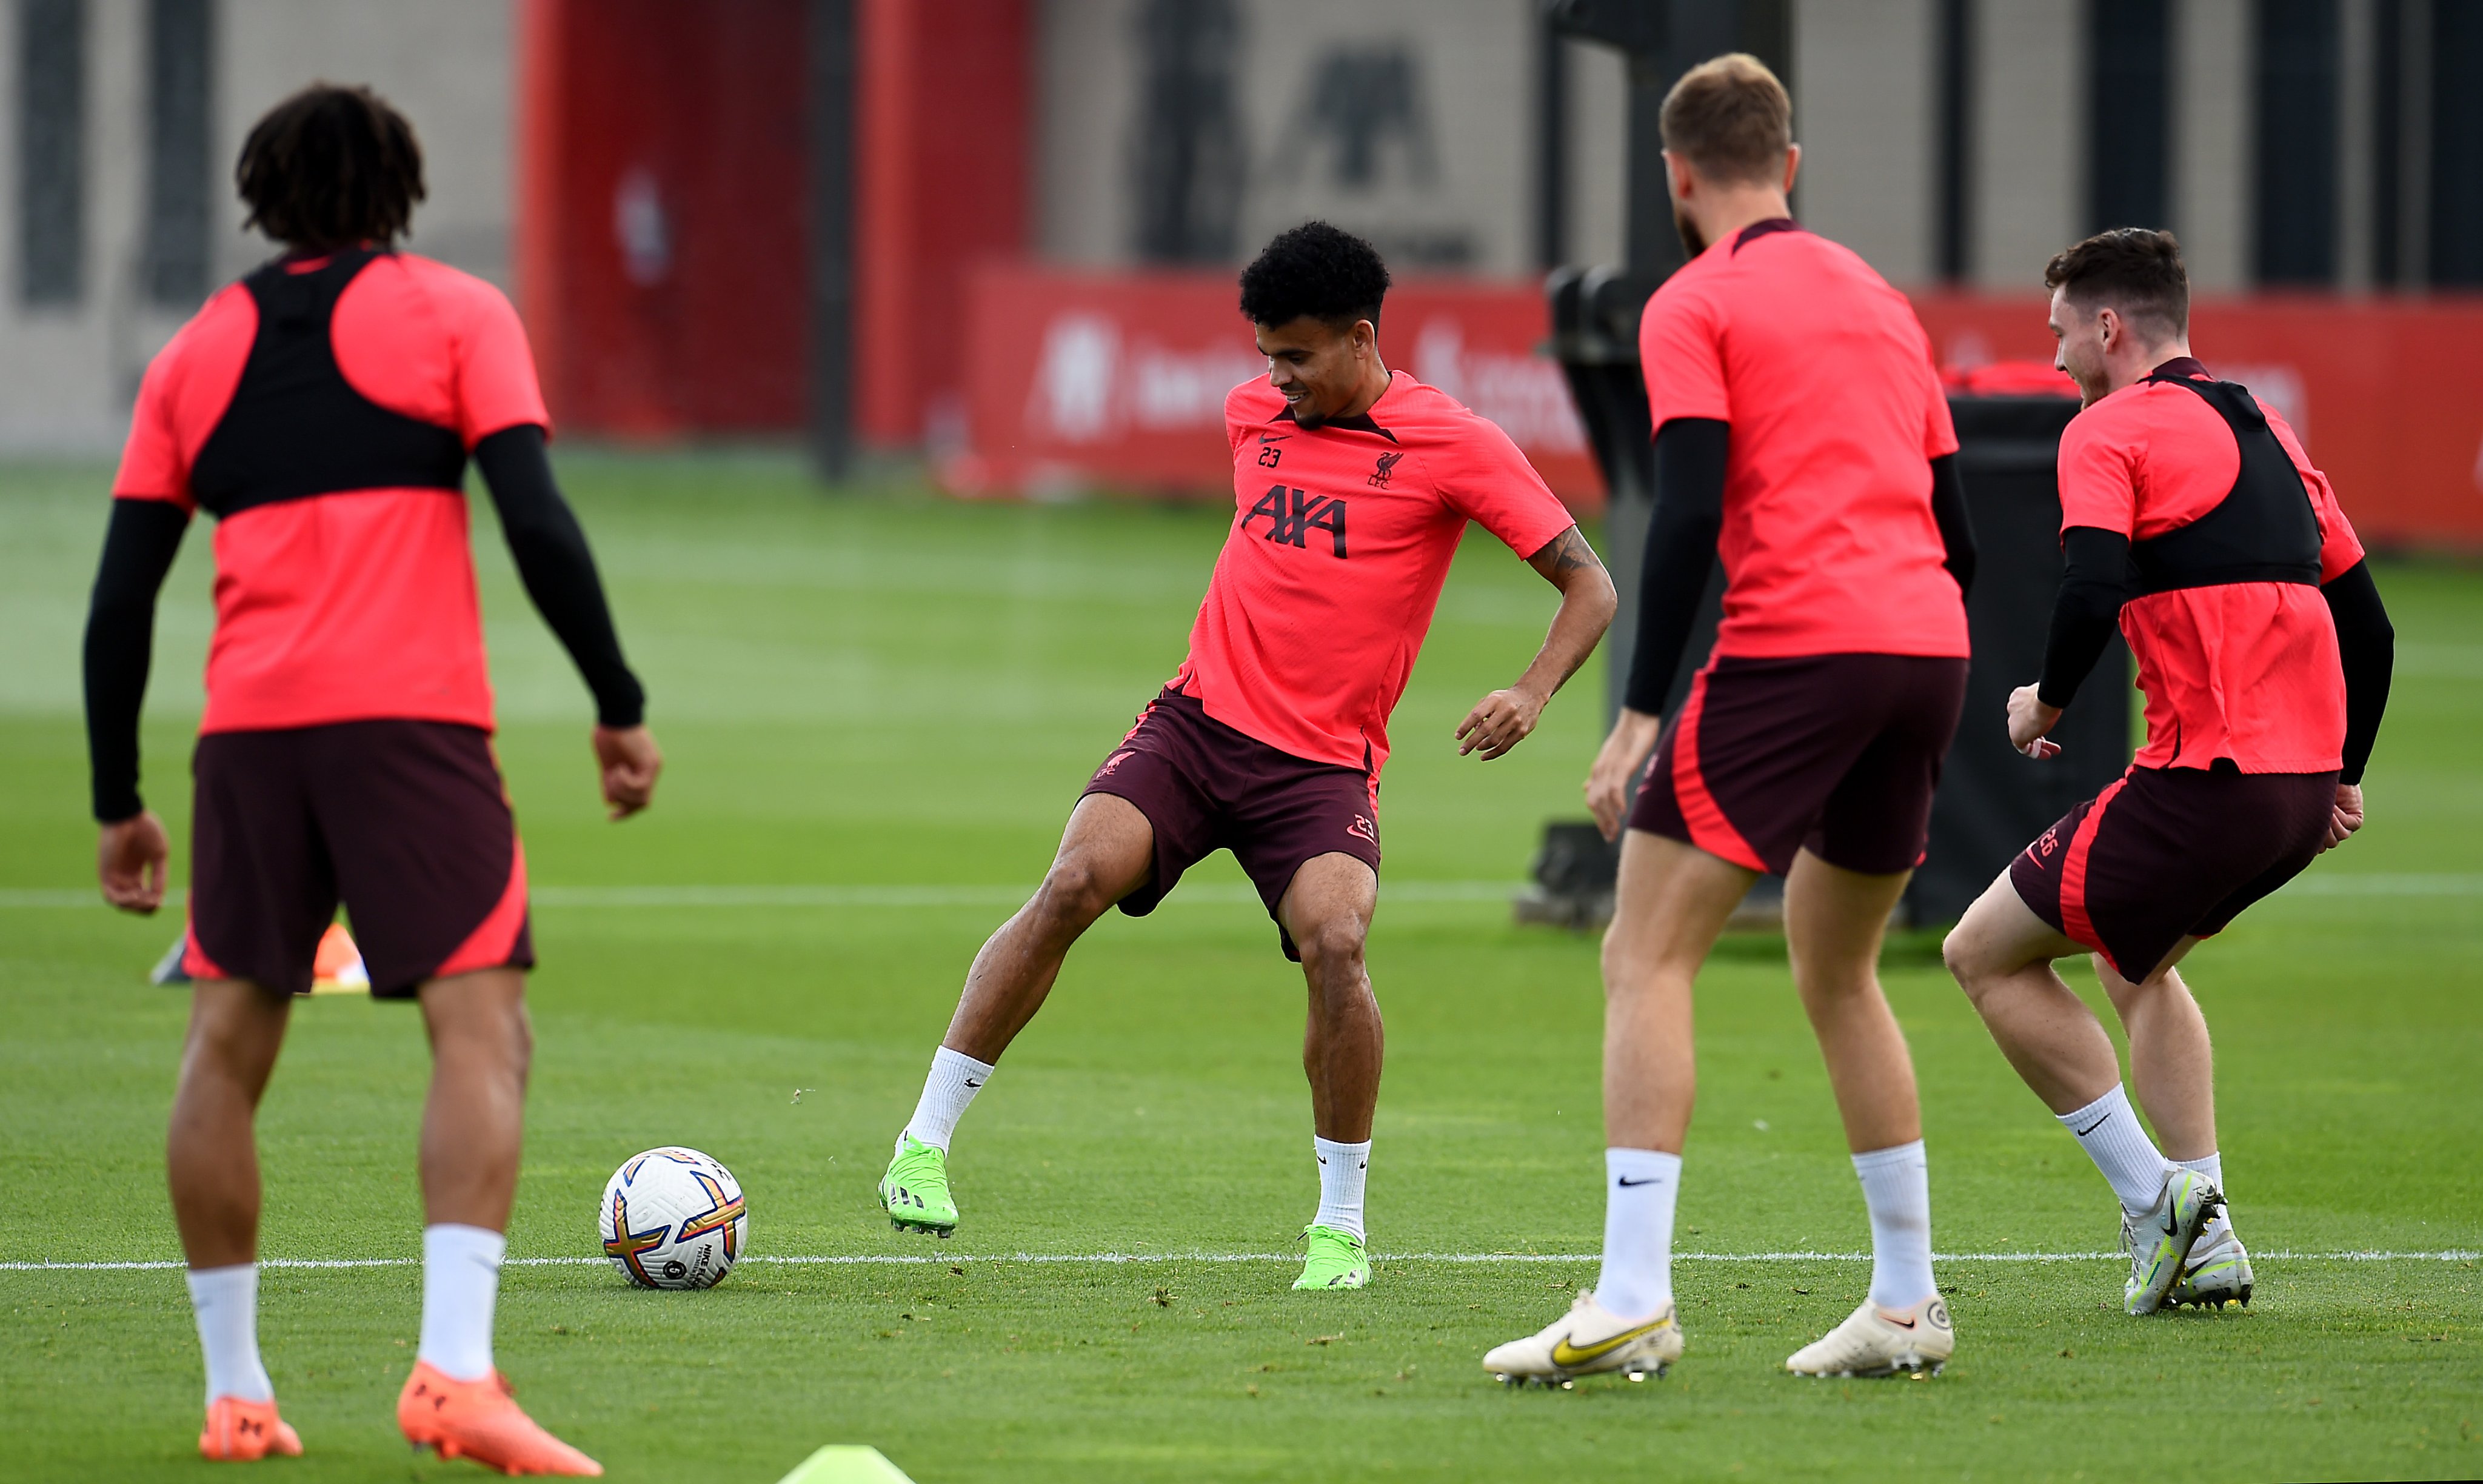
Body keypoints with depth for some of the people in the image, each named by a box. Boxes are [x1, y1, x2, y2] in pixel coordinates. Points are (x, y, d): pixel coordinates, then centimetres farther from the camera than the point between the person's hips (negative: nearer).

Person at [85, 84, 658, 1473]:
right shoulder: (453, 314, 6)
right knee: (482, 1032, -7)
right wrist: (622, 707, 1)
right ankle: (454, 1370, -24)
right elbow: (540, 525, -6)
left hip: (249, 729, 4)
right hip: (412, 716, -4)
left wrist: (119, 805, 18)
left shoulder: (199, 352, 16)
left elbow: (120, 602, 12)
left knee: (226, 1048, 12)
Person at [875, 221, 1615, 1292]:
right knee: (1075, 882, -21)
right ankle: (927, 1142, -14)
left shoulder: (1454, 448, -5)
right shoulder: (1252, 413, 10)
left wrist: (1532, 694, -19)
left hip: (1323, 763, -3)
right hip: (1200, 719, 3)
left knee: (1333, 941, -27)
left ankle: (1340, 1229, -8)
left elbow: (1589, 585, -4)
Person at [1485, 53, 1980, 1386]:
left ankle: (1632, 1300, -17)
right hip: (1926, 646, 7)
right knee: (1835, 972, 21)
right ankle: (1906, 1304, 21)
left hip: (1791, 643, -7)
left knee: (1646, 961, -5)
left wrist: (1638, 715, -11)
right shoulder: (1879, 302, 22)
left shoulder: (1694, 306, 1)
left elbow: (1689, 515, -10)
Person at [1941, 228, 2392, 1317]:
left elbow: (2094, 593, -20)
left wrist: (2044, 705, -2)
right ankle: (2204, 1239, 21)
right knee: (2136, 960, 31)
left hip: (2203, 779, -8)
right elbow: (2367, 624, 22)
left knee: (1986, 954, 6)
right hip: (2304, 789, 8)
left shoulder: (2110, 431, -4)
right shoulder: (2265, 432, 20)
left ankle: (2153, 1197, -1)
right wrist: (2343, 775, 30)